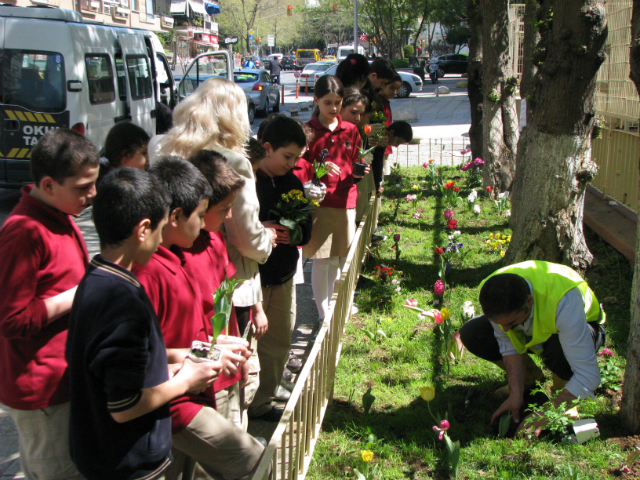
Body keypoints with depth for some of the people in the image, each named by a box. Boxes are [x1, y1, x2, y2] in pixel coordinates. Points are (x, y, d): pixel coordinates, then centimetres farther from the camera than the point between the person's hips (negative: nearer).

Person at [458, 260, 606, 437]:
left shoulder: (563, 302, -43)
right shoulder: (492, 292, -30)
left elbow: (588, 377, -40)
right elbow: (509, 346, -16)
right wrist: (516, 394, -26)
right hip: (533, 329, 4)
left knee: (559, 349, -41)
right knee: (471, 334, -17)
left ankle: (559, 388, -5)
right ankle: (530, 377, 4)